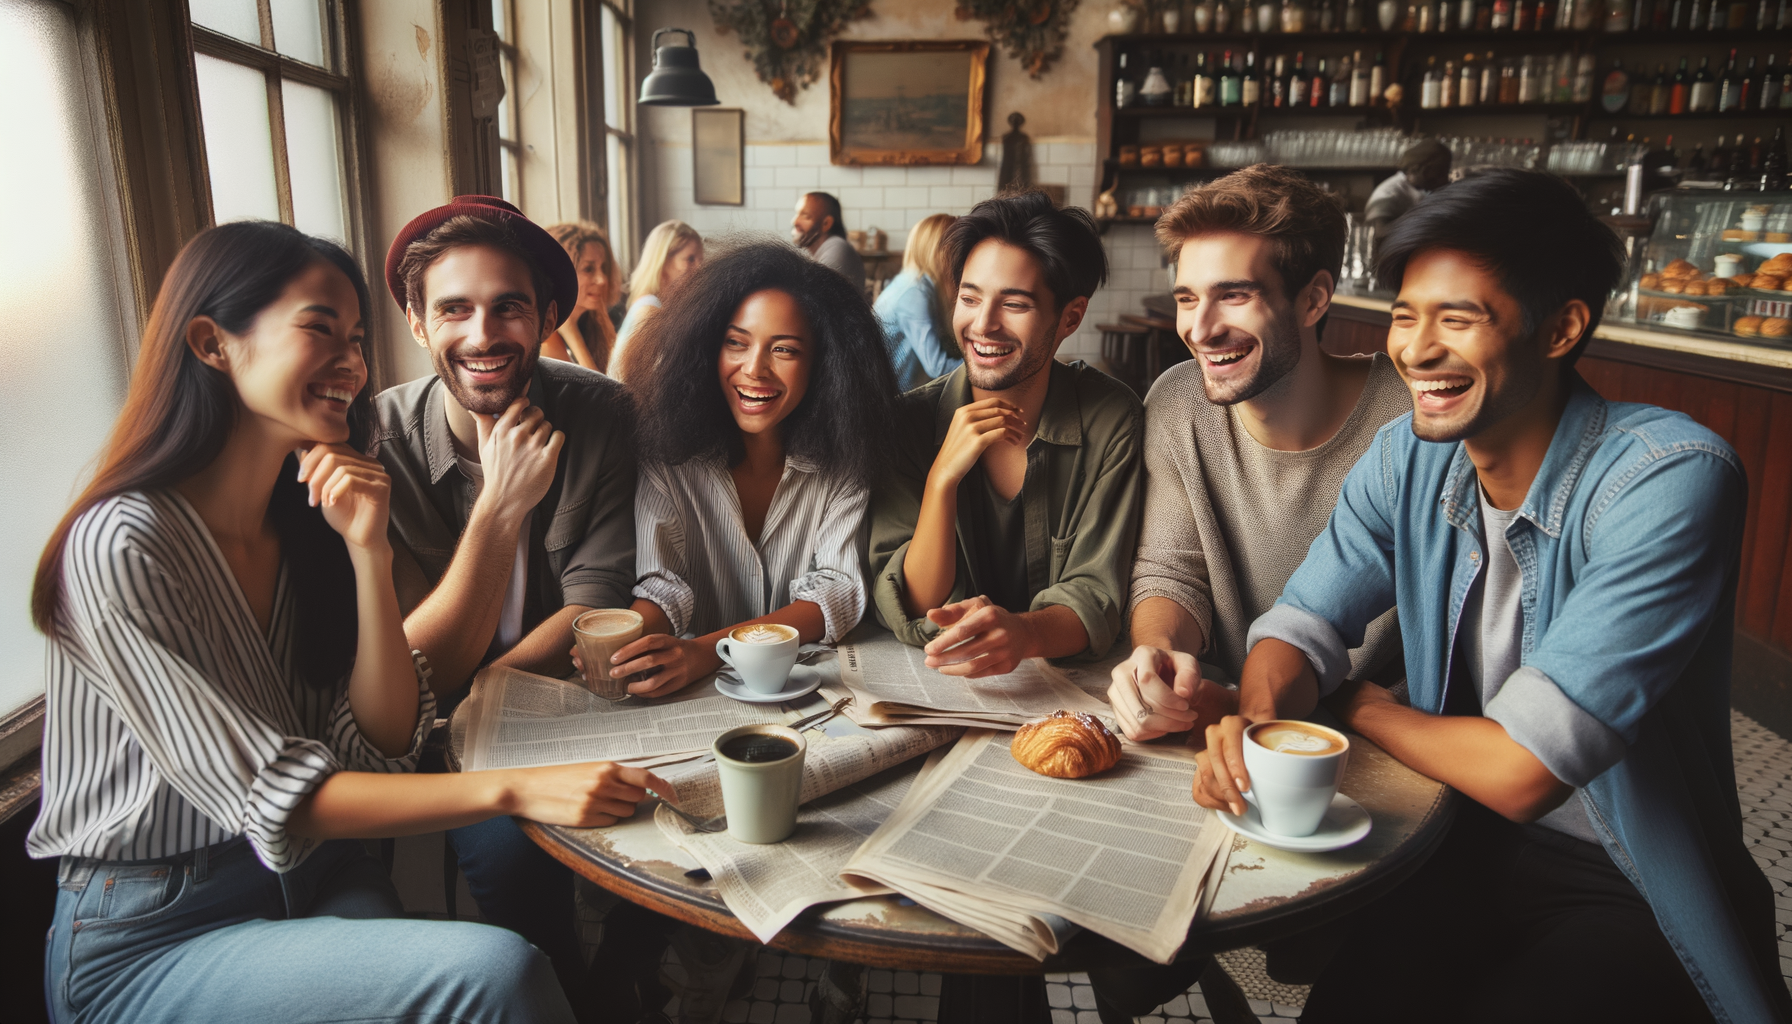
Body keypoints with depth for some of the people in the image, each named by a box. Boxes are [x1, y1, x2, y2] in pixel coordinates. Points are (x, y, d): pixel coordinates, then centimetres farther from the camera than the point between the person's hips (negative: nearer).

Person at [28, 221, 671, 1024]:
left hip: (310, 879, 6)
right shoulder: (124, 546, -18)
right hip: (150, 939, -5)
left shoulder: (304, 520, 3)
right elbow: (268, 796, -22)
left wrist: (368, 552, -15)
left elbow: (387, 747, -4)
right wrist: (512, 791, -30)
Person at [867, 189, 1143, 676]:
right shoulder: (912, 420, -7)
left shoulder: (1112, 421, -8)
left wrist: (1025, 633, -33)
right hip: (935, 689, 0)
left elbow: (1094, 593, -12)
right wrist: (943, 477, -25)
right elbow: (910, 616, -12)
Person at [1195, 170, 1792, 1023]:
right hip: (1473, 847, 4)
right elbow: (1303, 624, -1)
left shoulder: (1670, 481, -24)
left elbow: (1520, 772, -27)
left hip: (1639, 897, -3)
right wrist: (1257, 718, -23)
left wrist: (1359, 706, -9)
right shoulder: (1406, 457, -5)